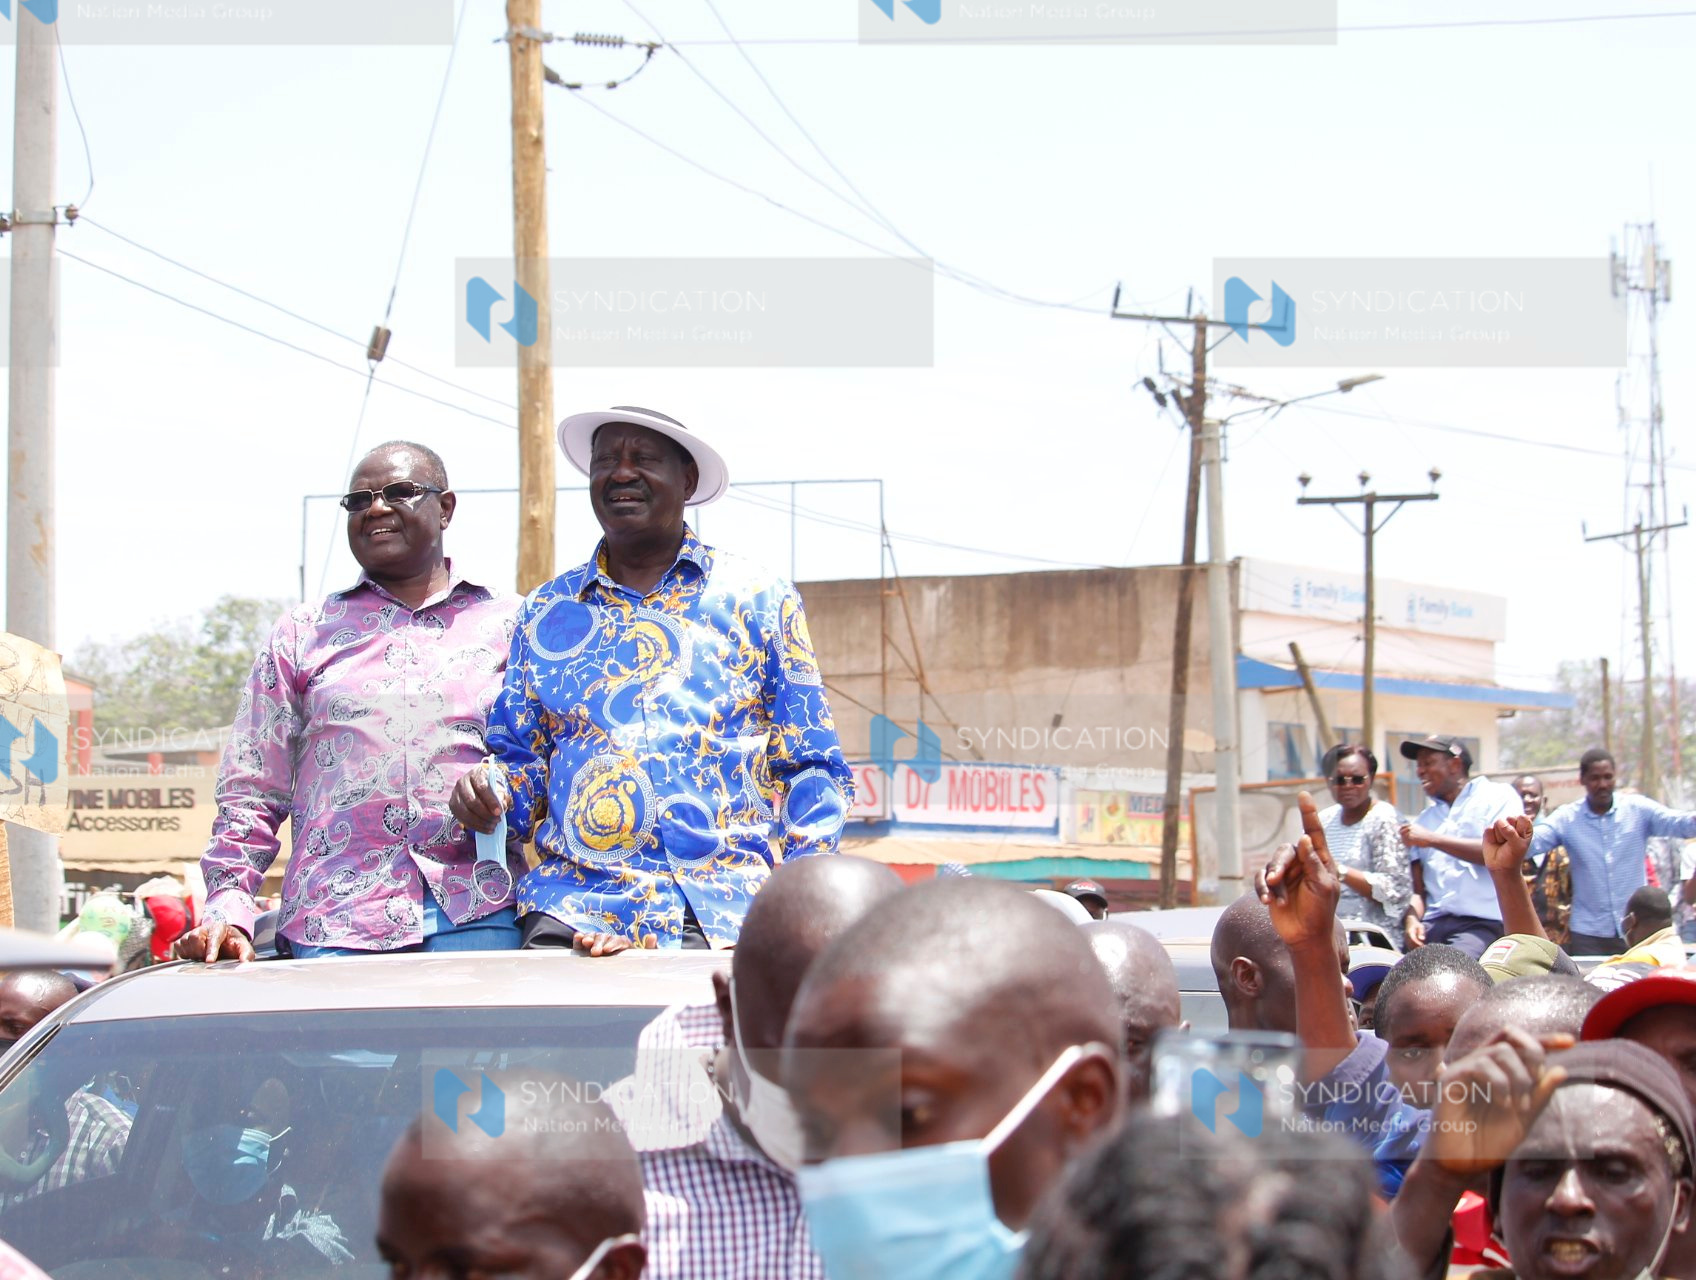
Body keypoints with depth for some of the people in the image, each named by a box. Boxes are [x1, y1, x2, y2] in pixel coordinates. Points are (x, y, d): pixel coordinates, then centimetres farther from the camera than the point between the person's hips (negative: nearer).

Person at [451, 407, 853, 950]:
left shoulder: (759, 599, 12)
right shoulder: (547, 612, 17)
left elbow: (810, 770, 10)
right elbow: (521, 760, 20)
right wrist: (488, 795, -3)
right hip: (578, 908, 1)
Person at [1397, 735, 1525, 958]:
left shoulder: (1498, 796, 7)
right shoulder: (1423, 820, 22)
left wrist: (1432, 839, -7)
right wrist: (1413, 920, -3)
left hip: (1483, 922, -5)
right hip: (1433, 923, 5)